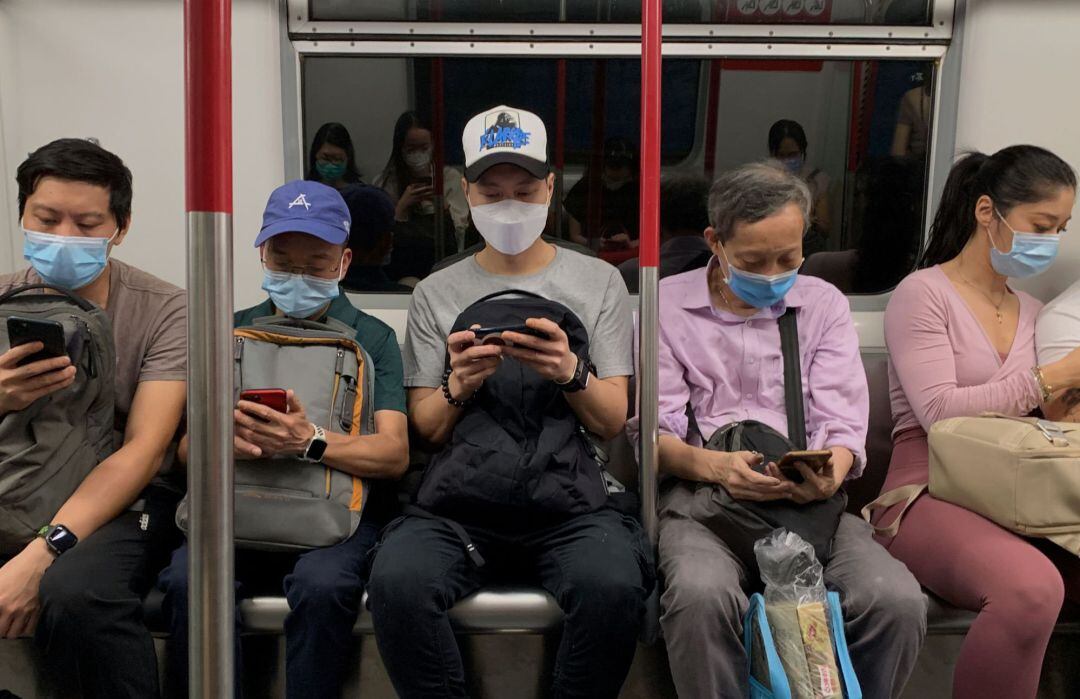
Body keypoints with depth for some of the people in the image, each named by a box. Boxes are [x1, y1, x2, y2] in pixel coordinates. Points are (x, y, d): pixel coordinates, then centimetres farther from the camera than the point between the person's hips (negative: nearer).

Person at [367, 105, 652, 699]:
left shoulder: (598, 281, 12)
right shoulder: (436, 293, 14)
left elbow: (612, 422, 6)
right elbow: (426, 431, 10)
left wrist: (570, 372, -14)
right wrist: (458, 385, -11)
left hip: (569, 502, 0)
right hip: (459, 504, 1)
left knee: (613, 586, -32)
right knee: (396, 582, -30)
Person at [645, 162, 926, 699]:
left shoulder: (824, 304, 16)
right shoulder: (668, 303, 8)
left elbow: (841, 422, 8)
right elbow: (654, 429, 2)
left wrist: (830, 473, -16)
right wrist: (713, 465, -19)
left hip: (811, 496, 3)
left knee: (897, 599, -25)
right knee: (701, 595, -35)